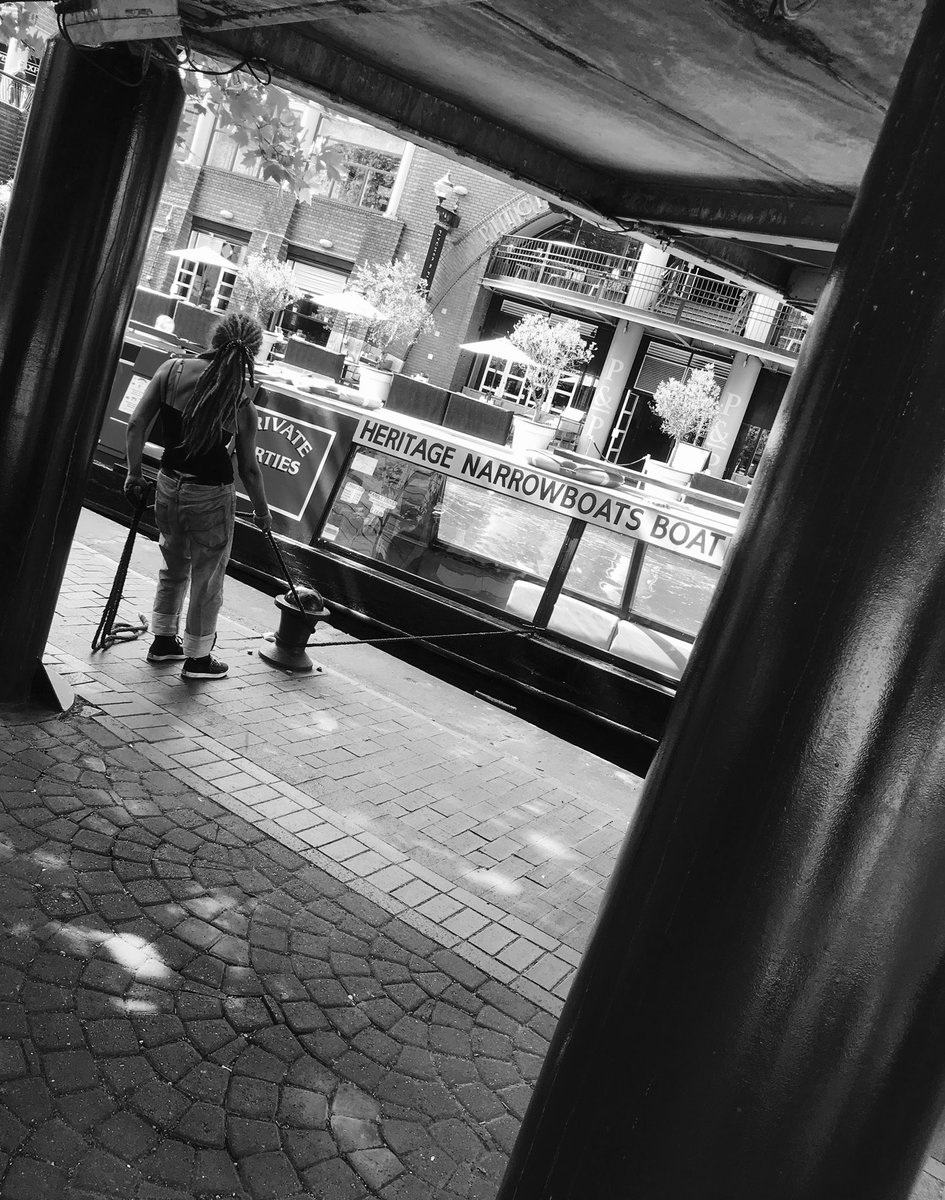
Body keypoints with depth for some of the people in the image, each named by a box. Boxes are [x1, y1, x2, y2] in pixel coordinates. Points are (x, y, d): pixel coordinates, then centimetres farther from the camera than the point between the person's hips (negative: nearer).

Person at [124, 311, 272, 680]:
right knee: (207, 578, 14)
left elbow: (136, 424, -8)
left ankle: (164, 641, 39)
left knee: (174, 567, 25)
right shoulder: (241, 404, -15)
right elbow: (249, 468, -8)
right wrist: (262, 512, 6)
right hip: (211, 496, -4)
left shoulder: (172, 370, -9)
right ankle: (197, 658, 27)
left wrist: (134, 473, 4)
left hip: (169, 485, 4)